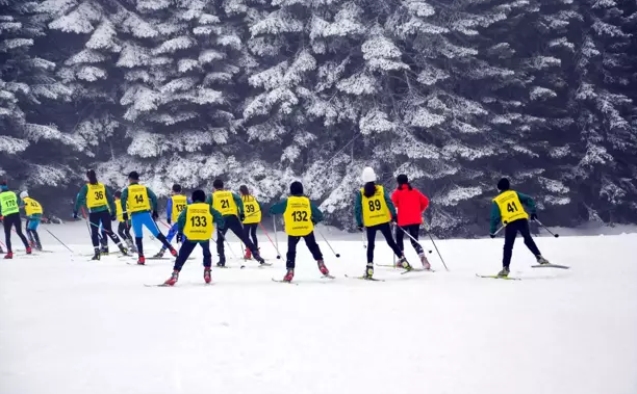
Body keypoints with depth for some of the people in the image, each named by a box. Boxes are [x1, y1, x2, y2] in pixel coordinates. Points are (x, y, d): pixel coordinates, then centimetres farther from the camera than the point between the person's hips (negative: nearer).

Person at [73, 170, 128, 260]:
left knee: (94, 233, 5)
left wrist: (75, 211, -1)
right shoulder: (103, 186, 8)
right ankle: (122, 248, 7)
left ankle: (97, 252, -6)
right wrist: (113, 212, 15)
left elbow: (80, 199, -6)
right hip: (105, 211, 3)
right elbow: (110, 199, 10)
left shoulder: (86, 187, -2)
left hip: (93, 213, -3)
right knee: (109, 231, 12)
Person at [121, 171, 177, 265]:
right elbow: (154, 198, 2)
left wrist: (125, 213, -6)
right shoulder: (145, 188, 13)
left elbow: (123, 200, -10)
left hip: (135, 216, -1)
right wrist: (155, 211, 6)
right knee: (157, 233, 4)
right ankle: (171, 249, -1)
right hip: (146, 214, 1)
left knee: (138, 237, 8)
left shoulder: (127, 190, 7)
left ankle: (141, 258, 0)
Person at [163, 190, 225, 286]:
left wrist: (180, 232, 9)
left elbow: (180, 220, -4)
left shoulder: (188, 208, 8)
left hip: (191, 236, -1)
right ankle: (207, 272, 26)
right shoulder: (208, 208, 8)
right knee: (207, 253, 30)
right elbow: (219, 218, 1)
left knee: (182, 255, 7)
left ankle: (174, 276, -4)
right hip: (205, 236, 1)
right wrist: (220, 224, 23)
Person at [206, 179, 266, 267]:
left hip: (221, 219, -1)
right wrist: (241, 213, 3)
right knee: (244, 237, 4)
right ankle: (256, 254, -5)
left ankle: (222, 261, 7)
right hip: (233, 218, 1)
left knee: (220, 240, 17)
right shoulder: (230, 193, 20)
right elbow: (239, 200, 4)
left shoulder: (212, 196, 15)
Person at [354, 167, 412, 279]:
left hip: (370, 223, -1)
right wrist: (393, 215, -4)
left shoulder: (360, 193, -3)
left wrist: (359, 223, 3)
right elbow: (389, 203, -8)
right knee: (391, 242, 14)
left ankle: (369, 268, -1)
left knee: (370, 245, 8)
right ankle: (403, 261, 13)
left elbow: (357, 210, -4)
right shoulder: (381, 189, -2)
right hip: (384, 221, 1)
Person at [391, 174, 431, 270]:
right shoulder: (415, 191, 12)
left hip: (403, 220, -3)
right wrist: (419, 211, 21)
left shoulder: (397, 192, 0)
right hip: (416, 220, 3)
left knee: (399, 239, 21)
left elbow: (392, 204, -11)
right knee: (414, 241, 7)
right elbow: (425, 201, 8)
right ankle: (422, 257, -18)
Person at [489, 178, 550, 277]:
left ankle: (505, 268, 2)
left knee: (508, 246, 7)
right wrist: (533, 212, 17)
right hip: (522, 219, 2)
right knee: (528, 240, 19)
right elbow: (528, 200, 8)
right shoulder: (514, 194, 14)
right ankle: (539, 257, 7)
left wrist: (493, 231, 12)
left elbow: (495, 217, 4)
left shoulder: (497, 201, 8)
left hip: (510, 223, -1)